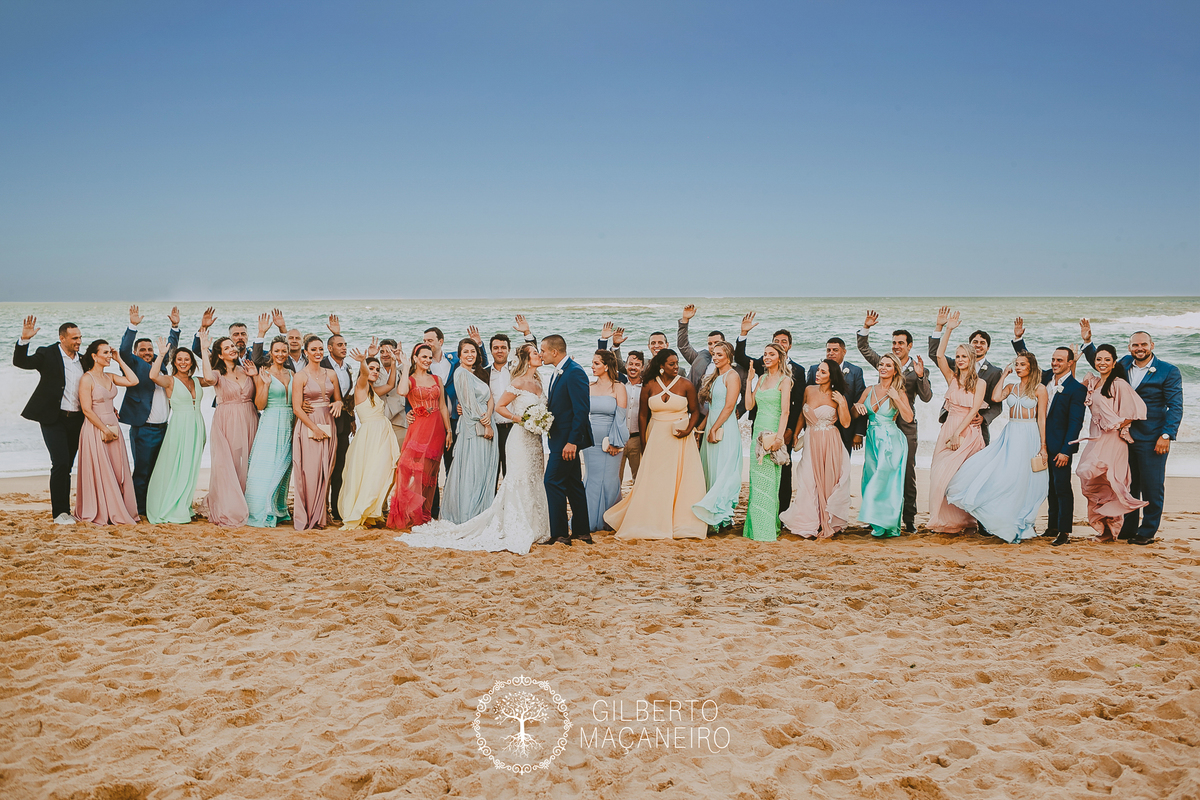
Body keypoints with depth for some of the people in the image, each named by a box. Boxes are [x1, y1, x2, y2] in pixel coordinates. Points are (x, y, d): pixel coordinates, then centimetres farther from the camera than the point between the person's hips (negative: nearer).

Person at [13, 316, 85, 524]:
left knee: (67, 466, 9)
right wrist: (24, 339, -30)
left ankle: (63, 508, 17)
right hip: (54, 419, -5)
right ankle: (60, 512, -5)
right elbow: (20, 362, -16)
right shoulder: (48, 354, -3)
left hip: (76, 420, 5)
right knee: (60, 463, -12)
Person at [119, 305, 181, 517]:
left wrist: (175, 327, 19)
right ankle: (140, 509, 6)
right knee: (142, 471, -1)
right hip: (143, 429, -6)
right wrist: (133, 326, -23)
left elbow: (170, 349, 27)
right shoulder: (134, 364, 0)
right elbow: (124, 351, -17)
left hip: (162, 427, 6)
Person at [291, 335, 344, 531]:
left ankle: (320, 516, 11)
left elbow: (338, 400, 18)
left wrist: (339, 404, -6)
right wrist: (315, 428, -14)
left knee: (325, 472, 4)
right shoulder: (300, 376, -4)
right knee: (309, 472, -8)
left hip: (328, 426, 5)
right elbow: (296, 408, -8)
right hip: (308, 426, -5)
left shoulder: (331, 374, 11)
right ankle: (306, 518, 0)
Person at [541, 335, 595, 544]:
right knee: (573, 483, 12)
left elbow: (582, 410, -21)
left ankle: (559, 534, -5)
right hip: (564, 439, 10)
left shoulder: (574, 373, -17)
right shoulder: (557, 373, 15)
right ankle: (581, 532, 18)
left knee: (553, 481, -9)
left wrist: (572, 441, -23)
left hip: (567, 439, -10)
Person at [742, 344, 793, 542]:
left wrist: (779, 436, -20)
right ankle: (756, 527, 13)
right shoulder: (761, 378, 15)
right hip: (758, 433, 7)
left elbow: (785, 411, -12)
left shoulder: (784, 380, -5)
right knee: (756, 481, 7)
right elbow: (749, 405, 11)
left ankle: (767, 530, -4)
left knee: (767, 481, -7)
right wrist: (749, 380, 6)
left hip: (773, 432, -7)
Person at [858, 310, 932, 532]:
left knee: (907, 474, -1)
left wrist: (920, 376, -24)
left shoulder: (918, 370, 1)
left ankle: (909, 519, 6)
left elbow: (926, 397, -9)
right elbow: (863, 348, 7)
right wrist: (866, 327, -6)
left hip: (906, 427, -2)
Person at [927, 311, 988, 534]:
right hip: (948, 430, 3)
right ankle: (945, 519, 6)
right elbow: (939, 356, -6)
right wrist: (946, 329, -10)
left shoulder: (980, 383, -1)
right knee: (941, 473, -3)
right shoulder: (952, 377, 8)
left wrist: (958, 434, -15)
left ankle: (964, 519, 11)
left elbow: (973, 411, -8)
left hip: (969, 432, -3)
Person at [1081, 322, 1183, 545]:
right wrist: (1087, 341, 12)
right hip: (1125, 436, 5)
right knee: (1128, 485, 13)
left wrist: (1166, 435, -16)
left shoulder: (1169, 371, -5)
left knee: (1152, 488, 0)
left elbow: (1175, 407, -8)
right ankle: (1128, 529, 23)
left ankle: (1147, 531, 11)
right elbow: (1100, 364, 26)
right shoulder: (1125, 364, 9)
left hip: (1151, 440, -5)